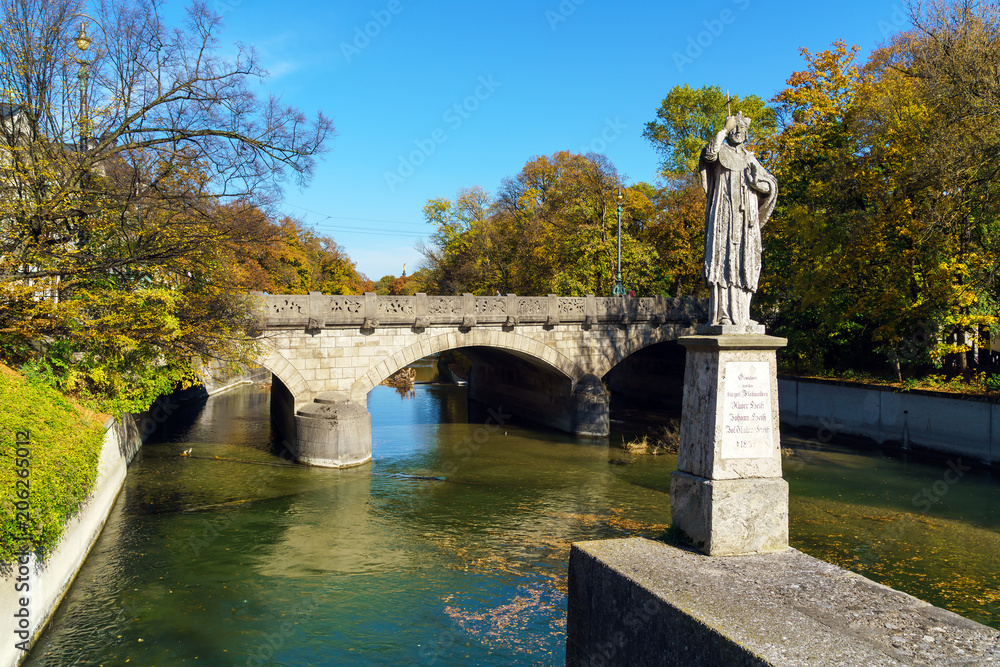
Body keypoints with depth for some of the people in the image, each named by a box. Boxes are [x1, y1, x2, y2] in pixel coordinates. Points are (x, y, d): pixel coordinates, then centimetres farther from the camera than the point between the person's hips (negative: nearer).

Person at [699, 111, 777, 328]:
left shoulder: (749, 159, 22)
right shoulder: (721, 152, 9)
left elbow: (771, 186, 19)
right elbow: (709, 153, -17)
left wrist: (755, 180, 0)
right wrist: (724, 130, -11)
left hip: (746, 218, 5)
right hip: (724, 216, -5)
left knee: (745, 264, 1)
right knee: (723, 259, -13)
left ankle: (741, 315, 2)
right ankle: (721, 314, -17)